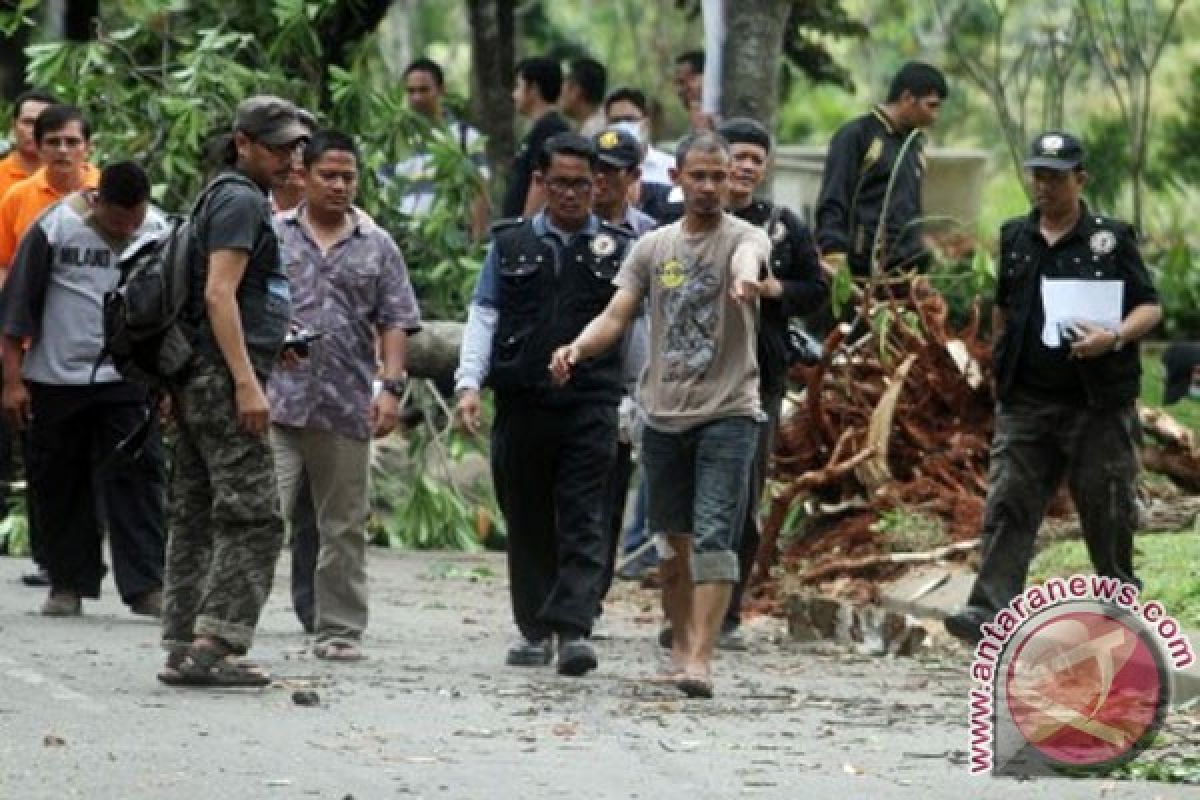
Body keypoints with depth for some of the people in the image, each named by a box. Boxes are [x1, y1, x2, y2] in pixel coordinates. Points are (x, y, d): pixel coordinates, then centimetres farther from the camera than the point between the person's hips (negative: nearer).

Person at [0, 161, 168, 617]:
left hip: (126, 379, 1)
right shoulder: (55, 228, -7)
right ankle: (68, 585, 16)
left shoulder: (158, 233, -1)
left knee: (137, 478, -8)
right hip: (56, 379, 0)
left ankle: (145, 587, -8)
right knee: (60, 485, 5)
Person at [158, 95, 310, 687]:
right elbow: (219, 293, -18)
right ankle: (214, 645, -18)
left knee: (197, 518, 9)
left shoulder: (226, 198, 22)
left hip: (199, 385, 10)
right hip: (223, 380, -10)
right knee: (254, 519, -12)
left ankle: (183, 648, 10)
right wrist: (247, 383, -22)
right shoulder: (241, 201, -10)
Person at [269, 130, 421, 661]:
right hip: (275, 401, -2)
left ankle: (340, 631, 15)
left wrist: (391, 387, -3)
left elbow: (395, 323, 8)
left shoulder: (377, 247, 11)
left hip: (348, 410, 3)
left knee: (344, 528, 7)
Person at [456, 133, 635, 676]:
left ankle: (572, 628, -16)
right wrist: (469, 383, -3)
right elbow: (483, 317, 10)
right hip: (521, 403, 2)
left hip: (590, 406, -2)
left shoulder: (618, 249, 9)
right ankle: (534, 630, 15)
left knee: (583, 521, -10)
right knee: (527, 522, 7)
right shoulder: (511, 244, 13)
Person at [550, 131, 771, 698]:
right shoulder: (652, 247, 10)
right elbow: (617, 315, 4)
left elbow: (747, 258, -27)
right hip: (664, 412, 4)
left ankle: (701, 657, -18)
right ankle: (681, 644, 26)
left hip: (727, 413, -4)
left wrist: (746, 279, -52)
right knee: (675, 540, 12)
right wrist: (577, 349, -16)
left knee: (713, 537, -14)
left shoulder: (744, 237, -2)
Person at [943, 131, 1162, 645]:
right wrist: (1002, 366, 19)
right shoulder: (1015, 238, 11)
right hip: (1026, 403, 3)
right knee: (1009, 506, -8)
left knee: (1107, 510, 6)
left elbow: (1151, 308, -2)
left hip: (1099, 405, -3)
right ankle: (989, 611, -15)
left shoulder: (1112, 239, -1)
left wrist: (1116, 337, -20)